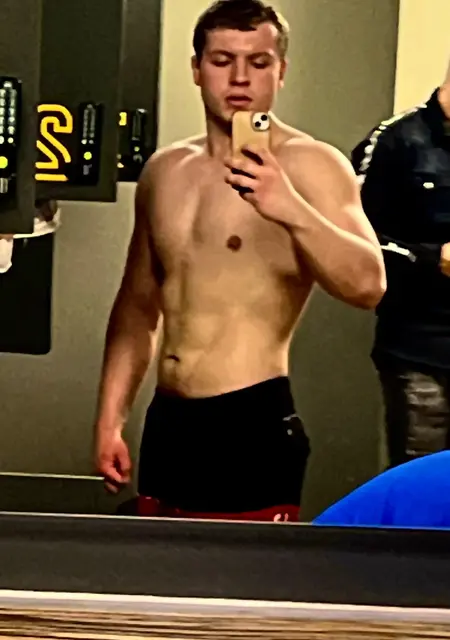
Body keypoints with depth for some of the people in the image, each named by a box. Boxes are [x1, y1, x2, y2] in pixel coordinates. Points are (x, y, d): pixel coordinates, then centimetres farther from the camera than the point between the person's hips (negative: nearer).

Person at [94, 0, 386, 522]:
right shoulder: (165, 169, 11)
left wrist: (292, 210, -35)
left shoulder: (310, 165, -7)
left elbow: (368, 286, -20)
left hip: (253, 428, -6)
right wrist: (109, 420, 14)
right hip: (165, 425, 6)